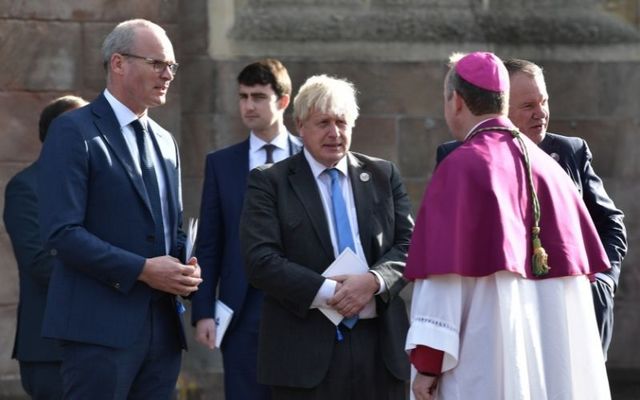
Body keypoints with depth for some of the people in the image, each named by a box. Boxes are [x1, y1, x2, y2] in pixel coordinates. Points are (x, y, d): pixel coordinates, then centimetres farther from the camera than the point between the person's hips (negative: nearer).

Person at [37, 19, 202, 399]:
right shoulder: (74, 132, -5)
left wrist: (187, 268, 2)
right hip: (101, 327, -7)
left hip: (163, 325, 7)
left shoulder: (165, 141, 19)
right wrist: (142, 269, -17)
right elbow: (62, 232, -13)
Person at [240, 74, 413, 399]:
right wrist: (326, 292, -16)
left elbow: (409, 246, 7)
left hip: (380, 345, 3)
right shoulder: (268, 182, 3)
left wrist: (374, 281, -12)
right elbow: (260, 261, -7)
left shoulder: (383, 176, 13)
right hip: (306, 348, -3)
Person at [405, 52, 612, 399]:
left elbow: (443, 268, -14)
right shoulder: (547, 166, 10)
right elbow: (583, 265, 13)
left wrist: (427, 361, -12)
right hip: (554, 355, 6)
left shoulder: (459, 167, -8)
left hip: (484, 357, -6)